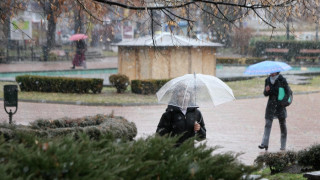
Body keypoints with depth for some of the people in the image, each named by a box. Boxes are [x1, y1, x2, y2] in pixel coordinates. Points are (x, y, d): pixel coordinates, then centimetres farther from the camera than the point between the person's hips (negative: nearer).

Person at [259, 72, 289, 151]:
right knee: (268, 124, -9)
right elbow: (265, 94, 9)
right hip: (271, 105, 3)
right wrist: (266, 90, -12)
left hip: (280, 105, -2)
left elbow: (287, 92, -2)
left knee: (282, 124, 4)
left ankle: (283, 146, 12)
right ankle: (265, 144, -15)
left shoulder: (282, 80, -4)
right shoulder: (267, 80, 6)